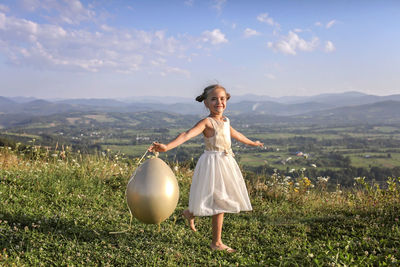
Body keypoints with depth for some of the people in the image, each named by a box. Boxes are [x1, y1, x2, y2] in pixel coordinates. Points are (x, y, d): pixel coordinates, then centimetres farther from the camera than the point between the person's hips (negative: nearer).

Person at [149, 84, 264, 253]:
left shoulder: (225, 121, 12)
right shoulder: (207, 122, -13)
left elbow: (235, 134, 31)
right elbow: (187, 134, -28)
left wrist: (252, 143, 48)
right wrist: (167, 146, -43)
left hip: (226, 163, 8)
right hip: (213, 162, -8)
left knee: (224, 201, 13)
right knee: (220, 203, -2)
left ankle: (190, 213, 31)